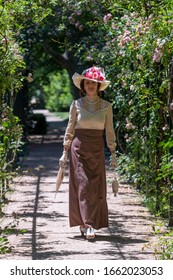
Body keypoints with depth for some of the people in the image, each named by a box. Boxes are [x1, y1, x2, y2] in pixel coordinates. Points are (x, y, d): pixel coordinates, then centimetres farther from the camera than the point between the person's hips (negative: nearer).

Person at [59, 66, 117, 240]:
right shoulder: (76, 105, 2)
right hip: (79, 148, -2)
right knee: (83, 185, -9)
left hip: (97, 149, 2)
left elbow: (109, 131, 7)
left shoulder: (106, 106, 5)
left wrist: (113, 154, 4)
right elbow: (70, 129, 6)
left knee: (96, 186, -1)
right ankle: (88, 225, -12)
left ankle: (85, 223, 9)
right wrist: (65, 153, 3)